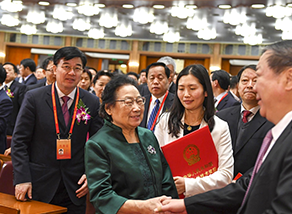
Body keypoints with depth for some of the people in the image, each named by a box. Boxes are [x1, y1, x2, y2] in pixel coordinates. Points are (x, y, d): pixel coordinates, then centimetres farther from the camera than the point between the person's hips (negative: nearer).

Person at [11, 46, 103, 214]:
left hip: (75, 189, 2)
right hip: (39, 186, -1)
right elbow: (19, 141, -4)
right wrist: (22, 179, -11)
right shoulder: (34, 98, -4)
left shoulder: (92, 103, 2)